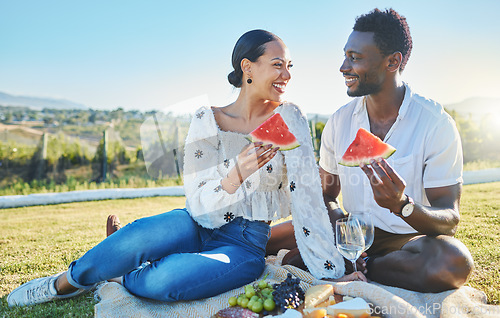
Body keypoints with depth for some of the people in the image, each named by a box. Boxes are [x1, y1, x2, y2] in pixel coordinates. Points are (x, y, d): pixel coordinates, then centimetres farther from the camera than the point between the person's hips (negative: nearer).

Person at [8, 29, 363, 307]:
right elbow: (199, 203, -11)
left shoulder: (290, 119, -6)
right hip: (197, 227, 1)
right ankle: (65, 282, -1)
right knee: (137, 237, -32)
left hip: (245, 246, -1)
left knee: (163, 280, -31)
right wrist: (237, 173, -31)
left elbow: (307, 197, -10)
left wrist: (332, 273, -13)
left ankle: (117, 276, 4)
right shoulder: (206, 121, -5)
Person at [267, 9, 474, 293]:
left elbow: (450, 221, -15)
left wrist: (402, 205, -37)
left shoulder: (437, 124, -14)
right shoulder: (339, 122, -1)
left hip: (408, 238, -1)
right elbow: (327, 195, 7)